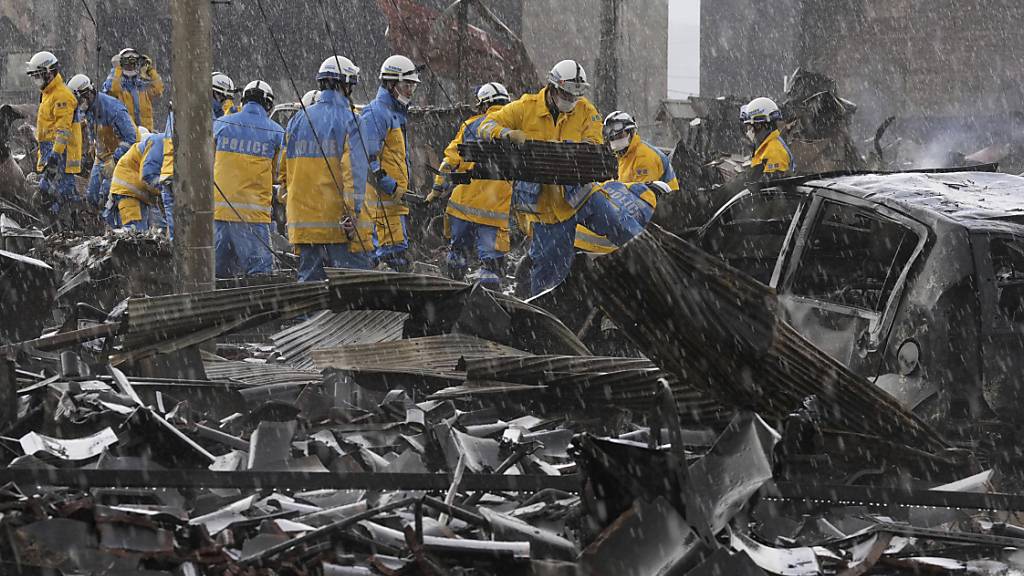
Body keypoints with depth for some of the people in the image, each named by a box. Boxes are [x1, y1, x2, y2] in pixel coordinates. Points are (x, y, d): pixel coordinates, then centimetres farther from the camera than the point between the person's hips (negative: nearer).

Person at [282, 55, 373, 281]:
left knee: (309, 281, 8)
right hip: (337, 219, -6)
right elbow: (354, 170, -16)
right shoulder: (349, 120, -7)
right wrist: (352, 212, -17)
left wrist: (288, 202, 25)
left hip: (304, 222, 6)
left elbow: (285, 170, 15)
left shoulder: (298, 120, 11)